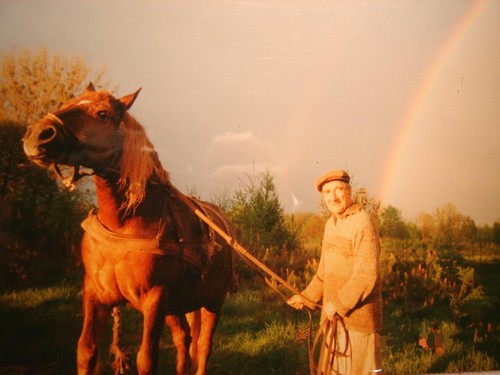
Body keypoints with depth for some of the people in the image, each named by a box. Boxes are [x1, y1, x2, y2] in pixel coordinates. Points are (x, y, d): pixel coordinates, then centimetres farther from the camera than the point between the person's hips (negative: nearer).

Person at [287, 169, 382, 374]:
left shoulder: (362, 223, -17)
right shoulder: (331, 224, 11)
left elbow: (366, 276, -23)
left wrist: (338, 304, -18)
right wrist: (307, 297, 15)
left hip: (357, 319, -8)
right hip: (334, 317, 8)